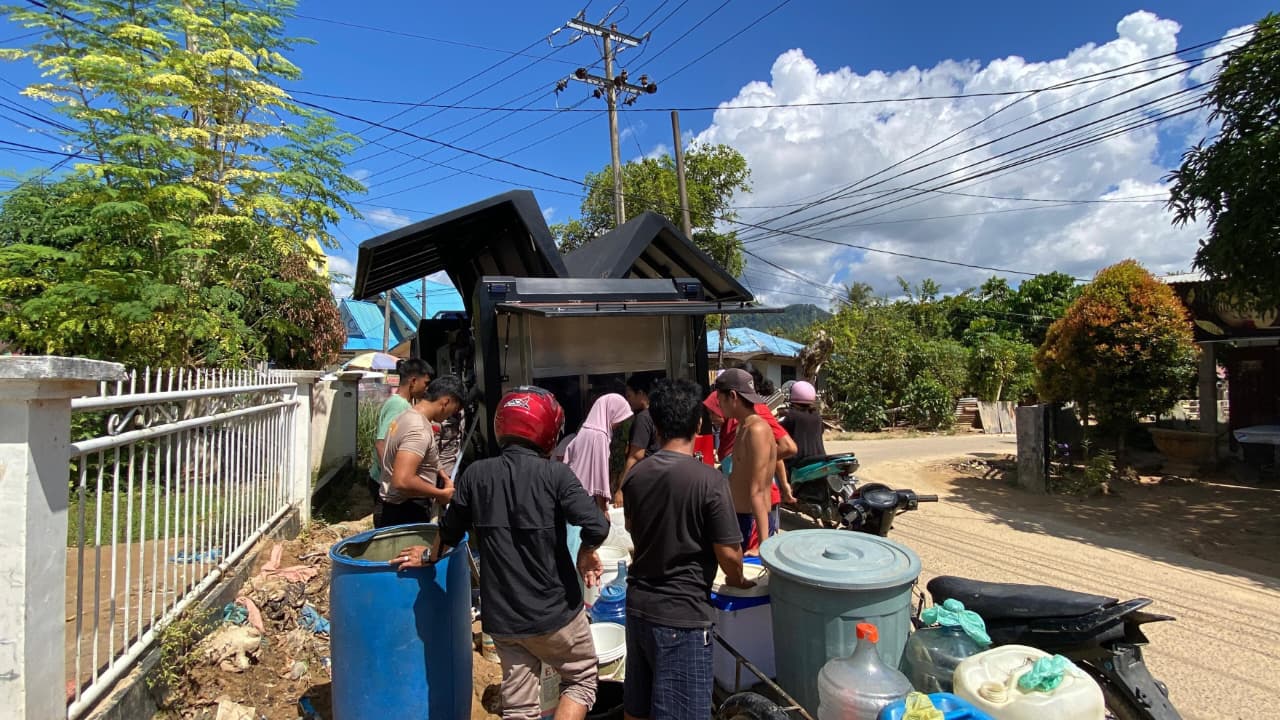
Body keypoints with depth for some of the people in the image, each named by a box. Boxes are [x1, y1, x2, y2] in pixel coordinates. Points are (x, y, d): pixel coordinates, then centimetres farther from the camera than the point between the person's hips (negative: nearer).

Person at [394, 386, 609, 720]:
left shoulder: (476, 474, -5)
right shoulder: (556, 474, -16)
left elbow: (451, 530, 7)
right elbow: (597, 527, -25)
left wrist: (430, 555, 28)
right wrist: (587, 552, -4)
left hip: (502, 613, 4)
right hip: (554, 609, -4)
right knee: (582, 679, 19)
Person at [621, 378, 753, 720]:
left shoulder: (635, 474, -2)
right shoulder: (708, 480, -20)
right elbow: (728, 553, -15)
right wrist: (738, 580, 7)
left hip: (638, 604, 6)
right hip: (682, 614, -6)